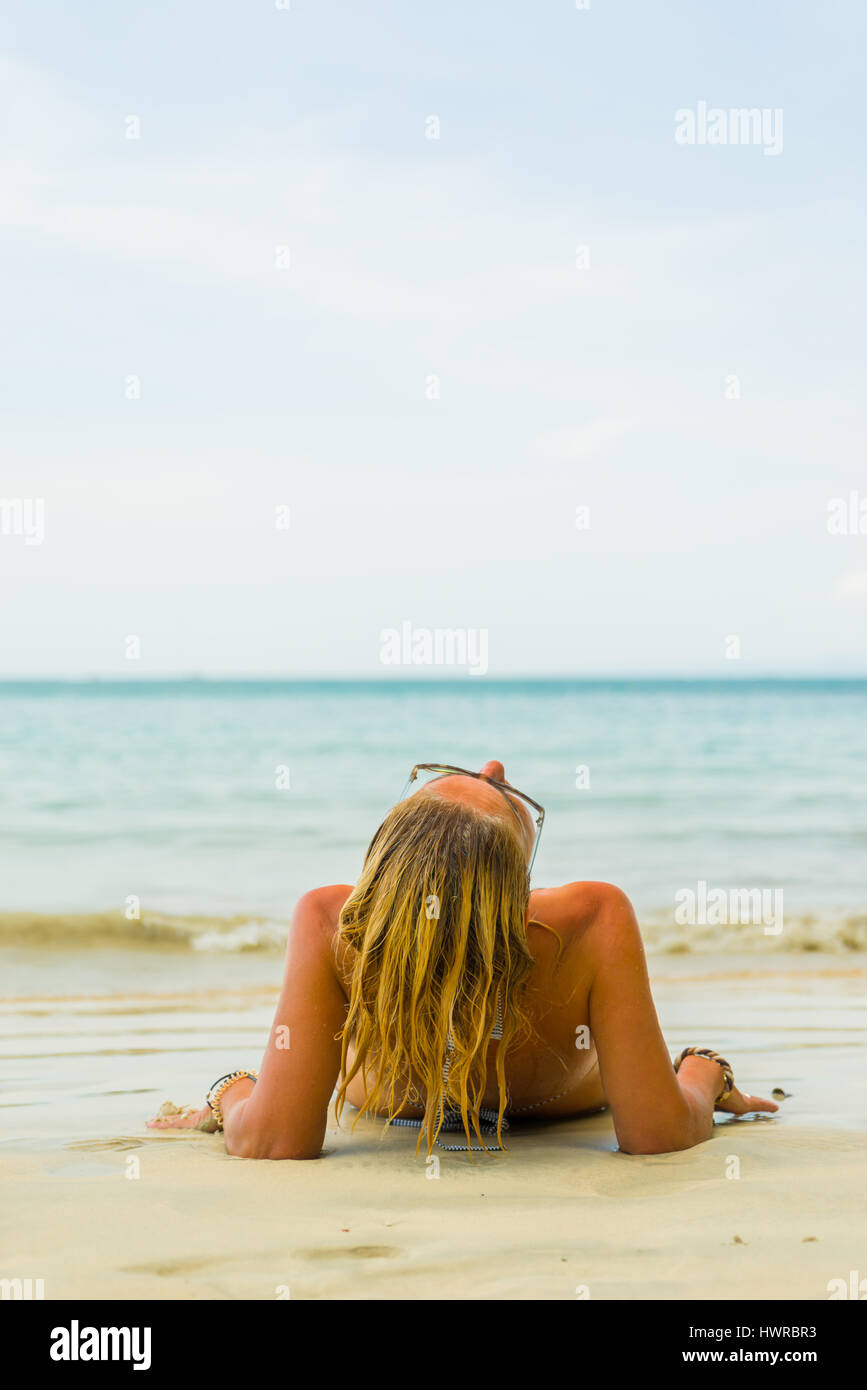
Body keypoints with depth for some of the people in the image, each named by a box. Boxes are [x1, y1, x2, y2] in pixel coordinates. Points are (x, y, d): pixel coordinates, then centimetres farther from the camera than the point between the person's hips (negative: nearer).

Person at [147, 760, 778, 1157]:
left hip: (389, 1104, 1)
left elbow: (272, 1142, -46)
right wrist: (702, 1077, -23)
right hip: (558, 1103, -1)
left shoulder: (329, 922, -46)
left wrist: (229, 1096, -24)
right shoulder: (596, 918, -47)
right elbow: (656, 1134, -45)